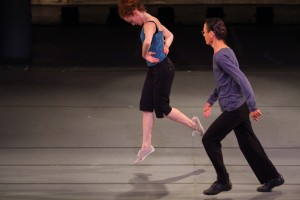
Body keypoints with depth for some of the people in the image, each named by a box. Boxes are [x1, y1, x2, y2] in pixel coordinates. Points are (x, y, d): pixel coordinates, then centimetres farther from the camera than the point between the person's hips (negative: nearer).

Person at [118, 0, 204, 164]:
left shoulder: (148, 24, -22)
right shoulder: (153, 21, 9)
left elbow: (147, 41, -44)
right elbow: (170, 35, 25)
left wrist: (144, 55, -25)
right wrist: (166, 46, 6)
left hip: (162, 69, -10)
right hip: (154, 69, 10)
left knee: (162, 108, 3)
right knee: (146, 107, 8)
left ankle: (193, 124, 20)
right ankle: (146, 145, 13)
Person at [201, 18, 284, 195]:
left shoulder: (221, 56, -19)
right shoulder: (225, 52, 11)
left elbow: (242, 79, -24)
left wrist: (253, 106, -25)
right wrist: (210, 101, 25)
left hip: (233, 110, -9)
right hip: (239, 108, 9)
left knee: (209, 140, 0)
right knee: (248, 143, 14)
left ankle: (223, 181, 7)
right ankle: (272, 177, 20)